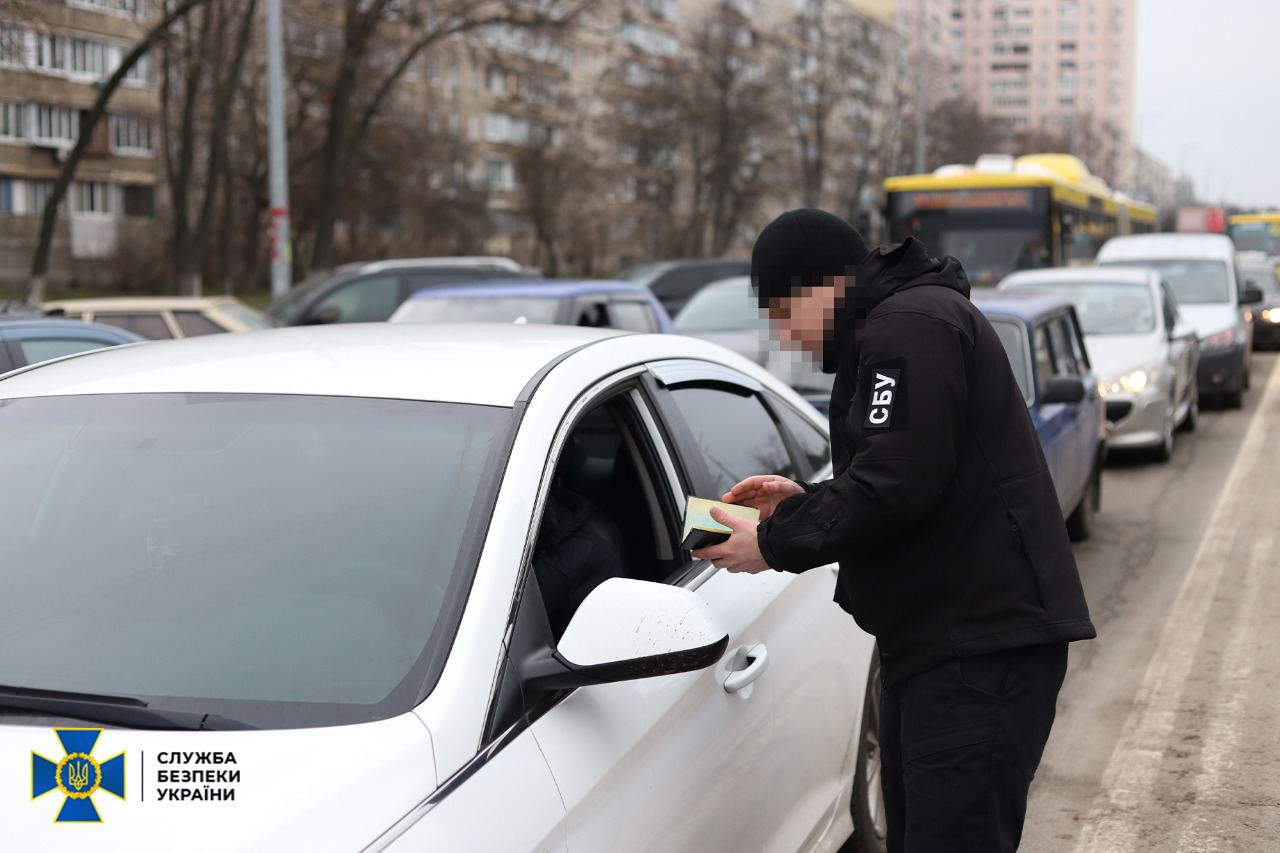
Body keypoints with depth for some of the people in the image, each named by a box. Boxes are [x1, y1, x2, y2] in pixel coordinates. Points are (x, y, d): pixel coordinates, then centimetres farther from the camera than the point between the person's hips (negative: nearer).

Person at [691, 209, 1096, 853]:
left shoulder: (913, 324, -13)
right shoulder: (887, 332, 22)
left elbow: (897, 482, -22)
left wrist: (776, 543, -12)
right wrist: (803, 503, 15)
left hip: (980, 646, -11)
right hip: (933, 642, 11)